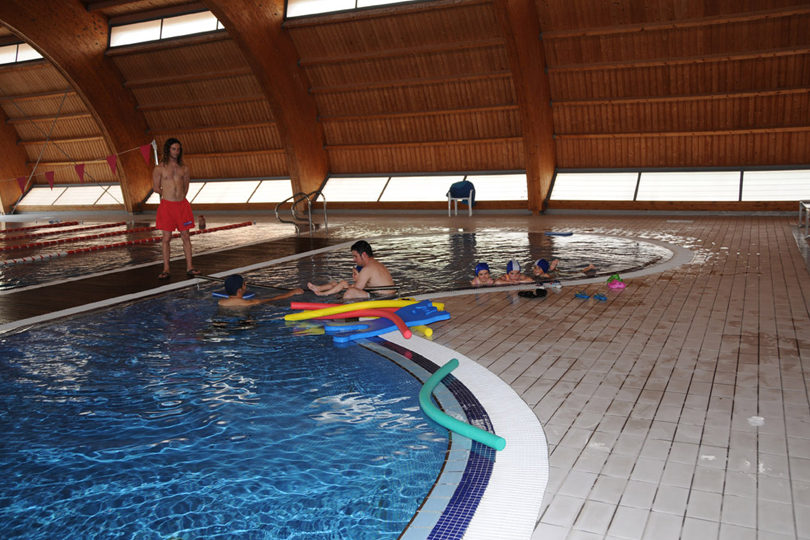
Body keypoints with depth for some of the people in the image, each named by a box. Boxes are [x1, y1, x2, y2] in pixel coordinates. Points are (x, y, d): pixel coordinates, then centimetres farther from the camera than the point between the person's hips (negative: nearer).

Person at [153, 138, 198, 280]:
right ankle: (166, 269, 5)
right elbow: (156, 188, 6)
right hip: (167, 206, -3)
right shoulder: (159, 168, 0)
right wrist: (170, 194, 9)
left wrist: (178, 196, 8)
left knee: (186, 236, 3)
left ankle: (189, 267, 8)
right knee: (166, 238, 0)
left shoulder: (184, 168, 9)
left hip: (182, 205, 3)